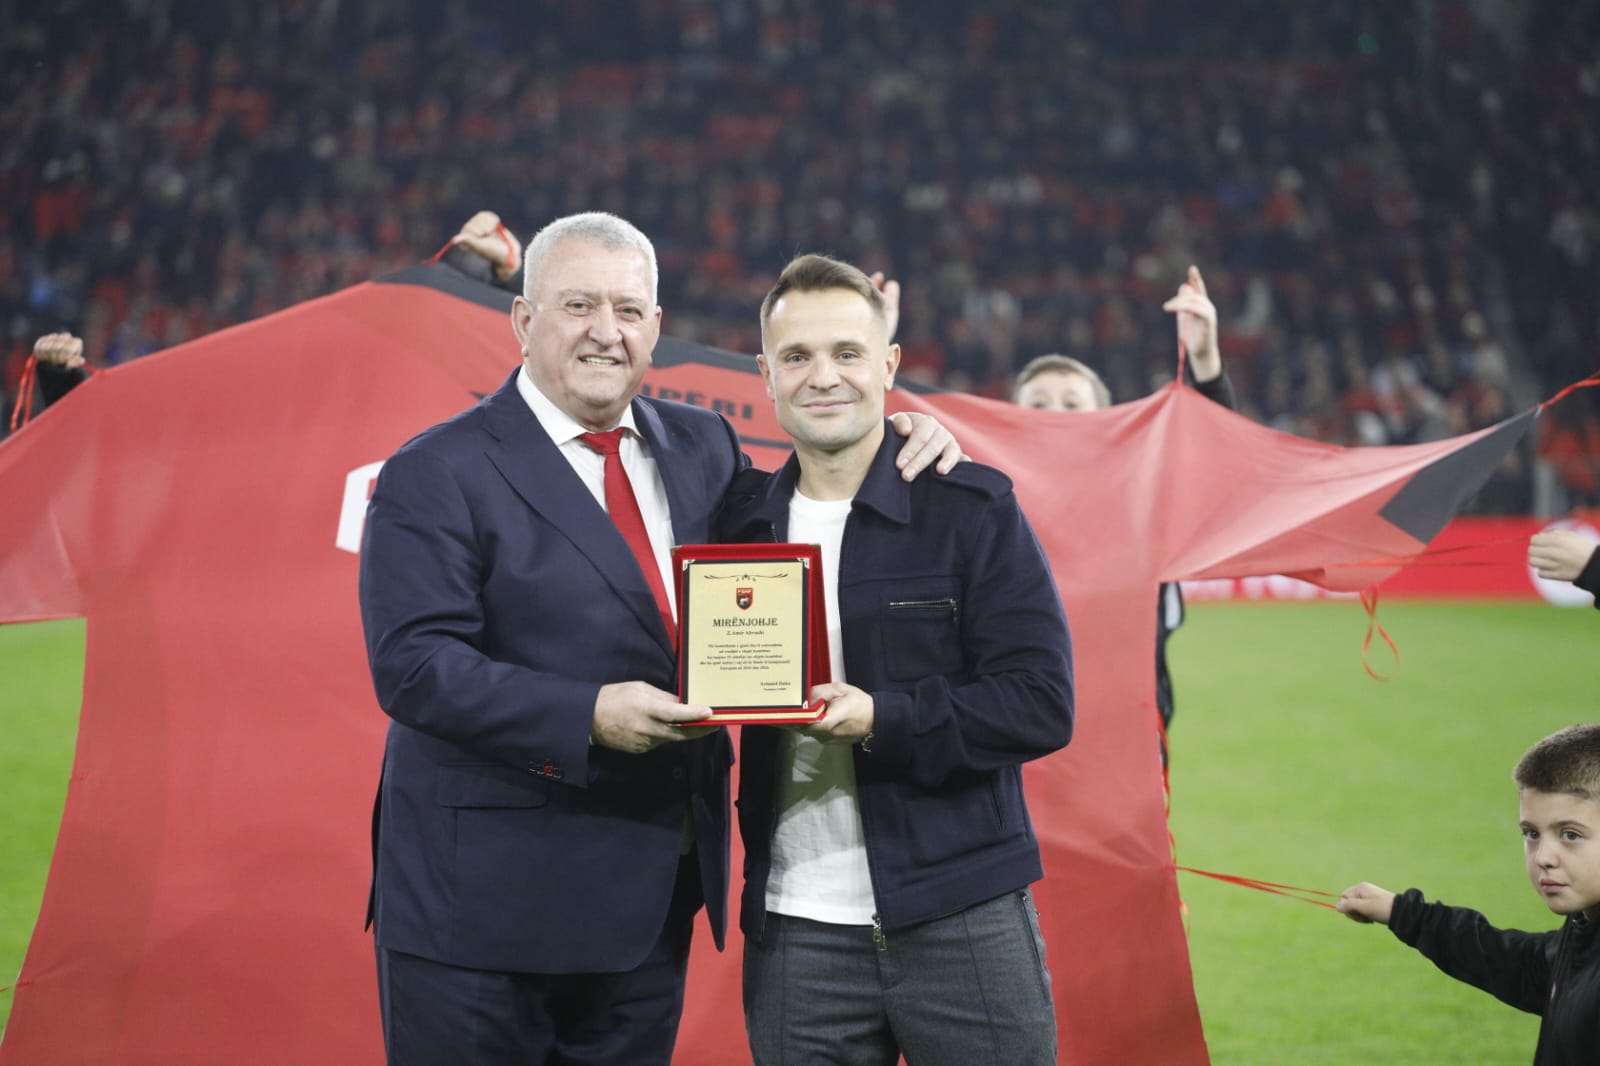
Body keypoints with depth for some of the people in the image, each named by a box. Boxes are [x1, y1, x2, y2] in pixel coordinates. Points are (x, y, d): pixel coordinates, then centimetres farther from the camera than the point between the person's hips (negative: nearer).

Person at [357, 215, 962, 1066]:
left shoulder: (700, 446, 11)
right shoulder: (438, 476, -8)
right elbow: (413, 664, -16)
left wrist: (897, 460, 7)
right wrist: (589, 716, -26)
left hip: (651, 900, 6)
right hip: (486, 903, -6)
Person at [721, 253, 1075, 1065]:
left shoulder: (971, 507, -2)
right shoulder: (741, 518, 9)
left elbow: (1042, 703, -8)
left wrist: (885, 720, -20)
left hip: (961, 926, -3)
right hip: (794, 931, 3)